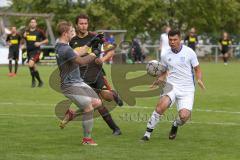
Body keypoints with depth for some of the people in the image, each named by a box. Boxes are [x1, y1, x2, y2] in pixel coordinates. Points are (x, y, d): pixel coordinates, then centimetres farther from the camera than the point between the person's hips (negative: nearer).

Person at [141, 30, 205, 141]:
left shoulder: (189, 52, -2)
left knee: (184, 116, -18)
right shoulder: (166, 55, 5)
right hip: (171, 86, 1)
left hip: (187, 89, -1)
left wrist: (199, 80, -13)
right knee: (161, 106, -29)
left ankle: (175, 126, 21)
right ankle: (148, 133, -19)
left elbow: (197, 69, 7)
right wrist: (160, 79, -2)